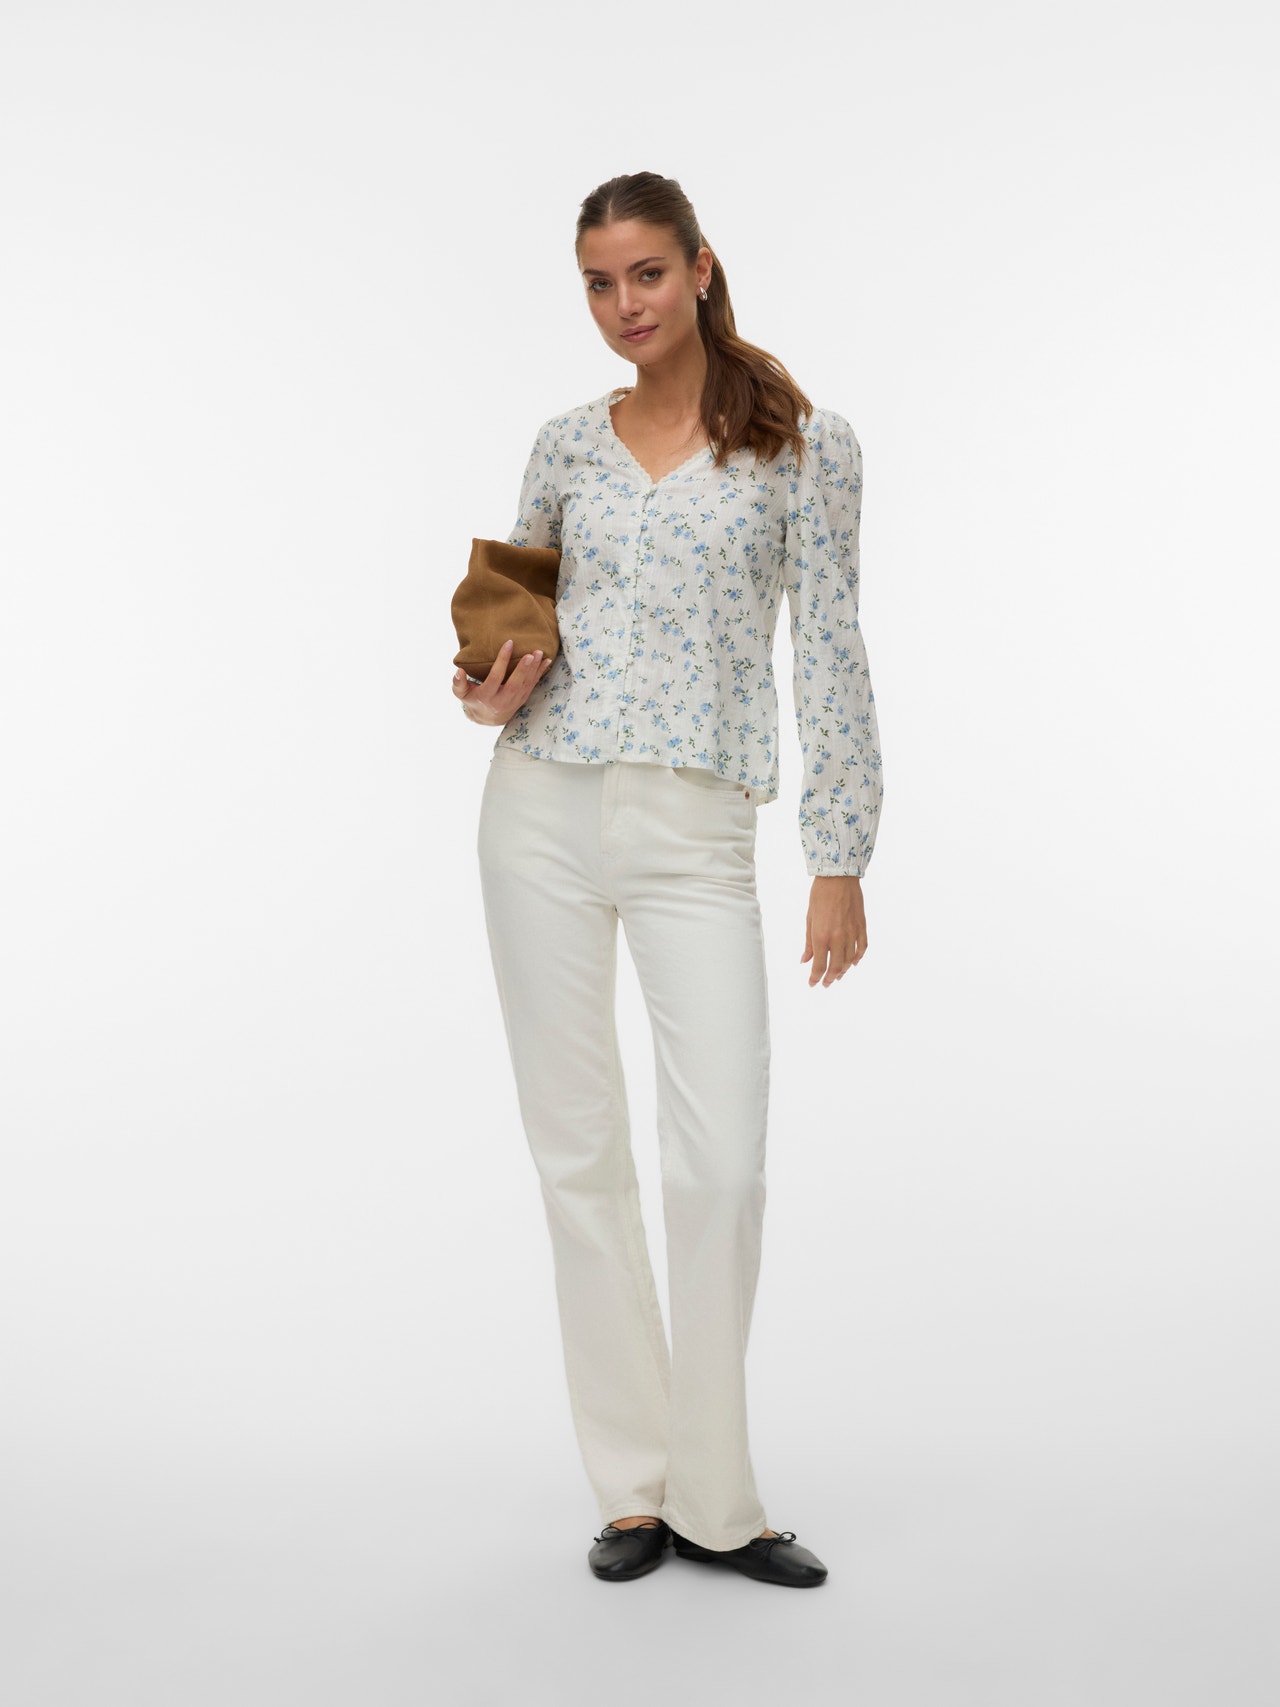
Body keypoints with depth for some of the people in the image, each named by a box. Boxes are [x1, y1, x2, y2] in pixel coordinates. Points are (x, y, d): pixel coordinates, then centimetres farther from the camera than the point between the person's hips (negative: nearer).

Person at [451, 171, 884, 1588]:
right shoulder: (567, 445, 10)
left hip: (697, 833, -3)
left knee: (723, 1162, -8)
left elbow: (830, 652, -1)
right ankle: (635, 1486, 18)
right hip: (545, 813, 3)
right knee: (579, 1150, 4)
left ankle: (713, 1497, 11)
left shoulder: (804, 444, 1)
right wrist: (491, 691, 0)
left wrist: (840, 855, -4)